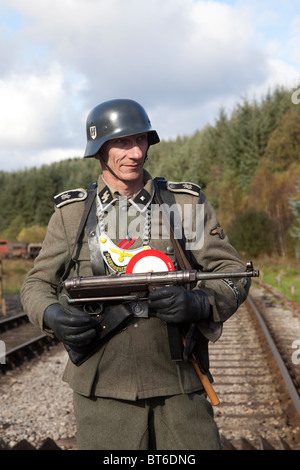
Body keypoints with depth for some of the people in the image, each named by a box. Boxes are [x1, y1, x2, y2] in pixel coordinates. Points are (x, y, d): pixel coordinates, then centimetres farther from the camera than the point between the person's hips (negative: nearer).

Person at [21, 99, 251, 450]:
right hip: (101, 390, 0)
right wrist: (51, 315, -11)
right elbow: (37, 284, 12)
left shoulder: (188, 204, 5)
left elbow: (233, 273, 4)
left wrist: (199, 303, -17)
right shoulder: (71, 212, 7)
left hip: (179, 386, 0)